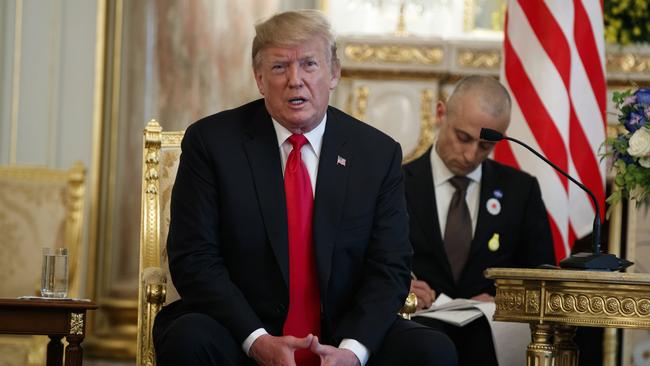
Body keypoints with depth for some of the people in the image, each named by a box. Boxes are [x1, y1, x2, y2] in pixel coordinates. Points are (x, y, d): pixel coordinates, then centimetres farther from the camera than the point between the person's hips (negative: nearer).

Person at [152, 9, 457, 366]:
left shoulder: (379, 154, 4)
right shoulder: (210, 142, -1)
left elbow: (389, 268, 0)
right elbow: (194, 260, -6)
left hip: (344, 337, 1)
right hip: (239, 334, -1)